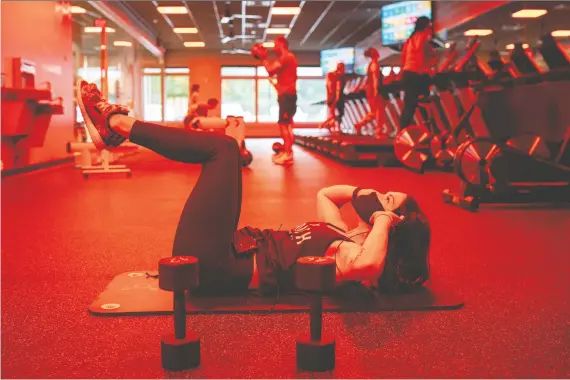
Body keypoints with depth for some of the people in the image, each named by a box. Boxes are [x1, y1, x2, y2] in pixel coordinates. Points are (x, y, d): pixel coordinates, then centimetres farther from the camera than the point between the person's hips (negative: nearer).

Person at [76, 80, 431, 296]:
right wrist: (363, 193, 11)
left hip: (213, 266, -9)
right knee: (223, 150, 11)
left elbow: (367, 265, -41)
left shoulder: (356, 253, -15)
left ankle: (116, 123, 3)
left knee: (224, 147, -11)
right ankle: (117, 128, 13)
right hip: (232, 250, 9)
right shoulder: (347, 236, 11)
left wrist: (382, 216, -24)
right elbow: (325, 194, 28)